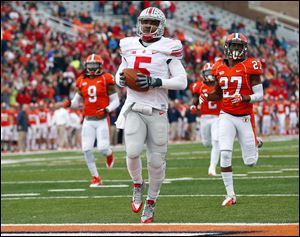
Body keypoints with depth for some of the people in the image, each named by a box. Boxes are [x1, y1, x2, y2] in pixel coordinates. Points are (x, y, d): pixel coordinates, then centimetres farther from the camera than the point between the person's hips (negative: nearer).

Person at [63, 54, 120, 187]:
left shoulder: (106, 79, -5)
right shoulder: (82, 81, 7)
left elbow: (115, 101, -2)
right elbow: (77, 101, 17)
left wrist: (107, 110, -20)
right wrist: (69, 104, -5)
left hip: (102, 120, -4)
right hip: (88, 120, 4)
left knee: (102, 148, -10)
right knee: (87, 149, -4)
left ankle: (109, 154, 30)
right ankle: (96, 178, 9)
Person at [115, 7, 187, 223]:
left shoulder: (167, 49, -2)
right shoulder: (130, 47, 10)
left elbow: (182, 82, -6)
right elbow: (119, 75, 24)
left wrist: (154, 82, -17)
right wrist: (121, 79, -1)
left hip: (157, 111, -2)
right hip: (134, 109, 2)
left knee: (156, 160, 1)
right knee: (133, 152, -18)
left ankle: (151, 203, 19)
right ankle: (138, 185, 11)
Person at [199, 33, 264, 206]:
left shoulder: (250, 66, -7)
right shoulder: (220, 68, 6)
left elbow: (260, 96, -7)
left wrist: (243, 98, -24)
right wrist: (207, 97, -1)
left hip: (245, 118, -2)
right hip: (226, 116, 2)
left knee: (250, 162, 4)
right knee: (225, 154, -15)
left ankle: (255, 143, 41)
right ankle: (231, 195, -5)